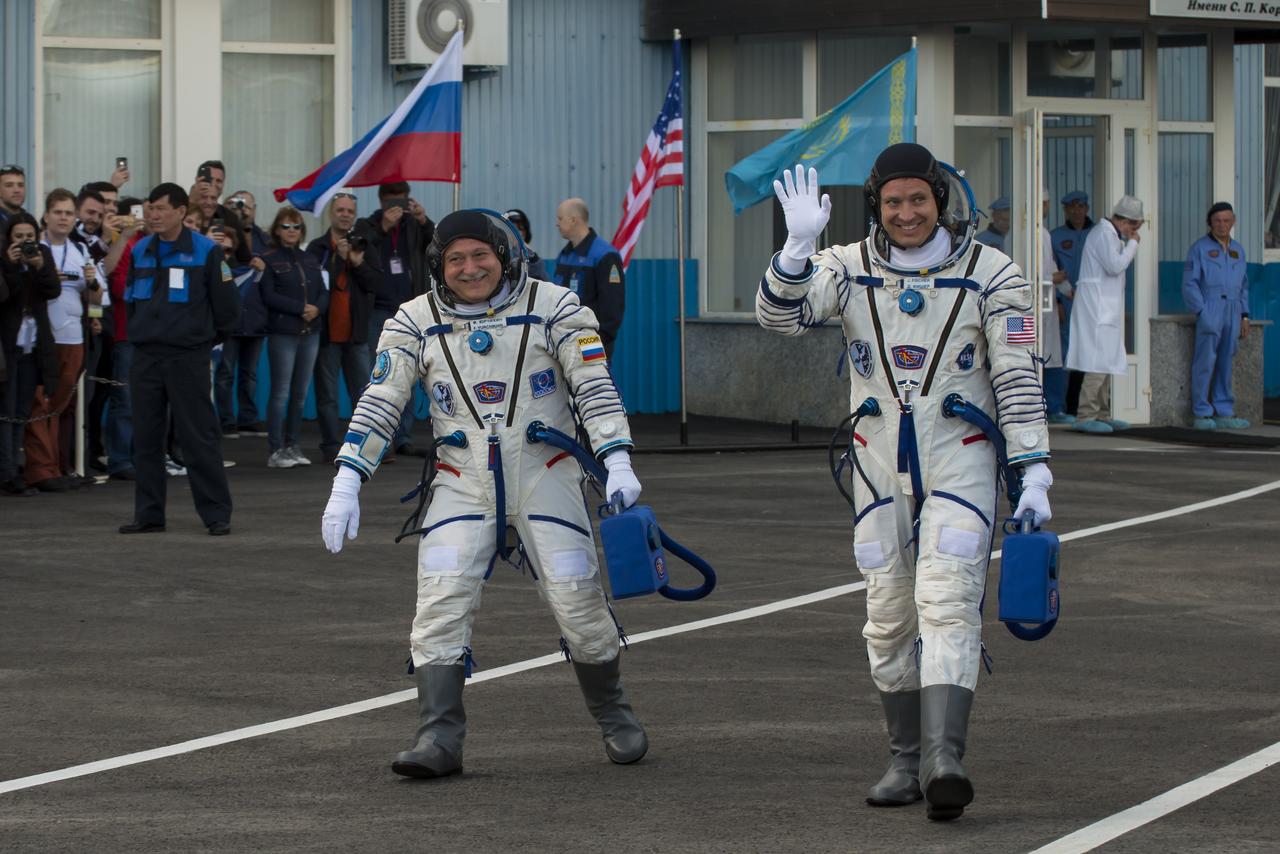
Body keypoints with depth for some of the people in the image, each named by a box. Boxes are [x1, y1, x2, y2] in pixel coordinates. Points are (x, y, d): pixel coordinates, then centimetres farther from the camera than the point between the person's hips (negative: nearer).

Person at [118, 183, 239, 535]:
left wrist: (207, 338, 8)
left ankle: (217, 514, -1)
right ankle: (149, 513, 14)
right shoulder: (140, 251, 8)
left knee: (199, 438, -5)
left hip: (188, 357, -5)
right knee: (146, 438, 7)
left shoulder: (205, 251, -6)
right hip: (145, 357, 5)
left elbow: (227, 304, 0)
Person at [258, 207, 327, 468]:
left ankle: (292, 445, 14)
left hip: (311, 332, 5)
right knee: (280, 393, -7)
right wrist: (300, 308, -15)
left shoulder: (311, 260, 16)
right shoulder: (269, 261, 0)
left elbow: (323, 292, 12)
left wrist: (317, 308, -9)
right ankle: (276, 450, -5)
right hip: (282, 333, -5)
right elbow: (268, 295, -10)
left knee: (301, 393, 6)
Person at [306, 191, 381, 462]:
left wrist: (358, 263, -14)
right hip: (326, 332, -2)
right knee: (327, 396, 1)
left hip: (356, 333, 2)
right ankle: (331, 447, 5)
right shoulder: (317, 248, 2)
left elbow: (376, 284, -1)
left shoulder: (364, 247, 10)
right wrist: (340, 258, -13)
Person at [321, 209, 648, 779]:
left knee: (579, 604, -2)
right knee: (440, 607, -13)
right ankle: (439, 738, -13)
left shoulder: (553, 307, -2)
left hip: (544, 476, -1)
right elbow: (378, 404, 1)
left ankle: (614, 717, 21)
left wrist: (617, 463, -17)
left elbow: (594, 387, -5)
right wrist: (346, 485, -7)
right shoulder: (415, 322, 3)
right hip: (462, 484, 2)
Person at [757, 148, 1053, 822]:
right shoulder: (850, 268, 4)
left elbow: (1018, 379, -1)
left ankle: (944, 760, -28)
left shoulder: (990, 273, -2)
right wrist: (799, 247, -26)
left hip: (959, 458, -3)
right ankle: (906, 761, 19)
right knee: (889, 617, 7)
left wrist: (1033, 473, -6)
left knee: (947, 602, -17)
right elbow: (778, 314, -10)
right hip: (881, 463, 3)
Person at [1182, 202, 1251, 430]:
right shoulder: (1199, 248, 1)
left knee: (1226, 363, 5)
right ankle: (1202, 414, -6)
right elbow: (1189, 284, -3)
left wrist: (1244, 316, 14)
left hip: (1232, 313, 5)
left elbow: (1243, 286, 22)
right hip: (1209, 313, -5)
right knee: (1205, 362, -8)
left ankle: (1224, 413, 8)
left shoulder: (1237, 250, 17)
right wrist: (1201, 312, -12)